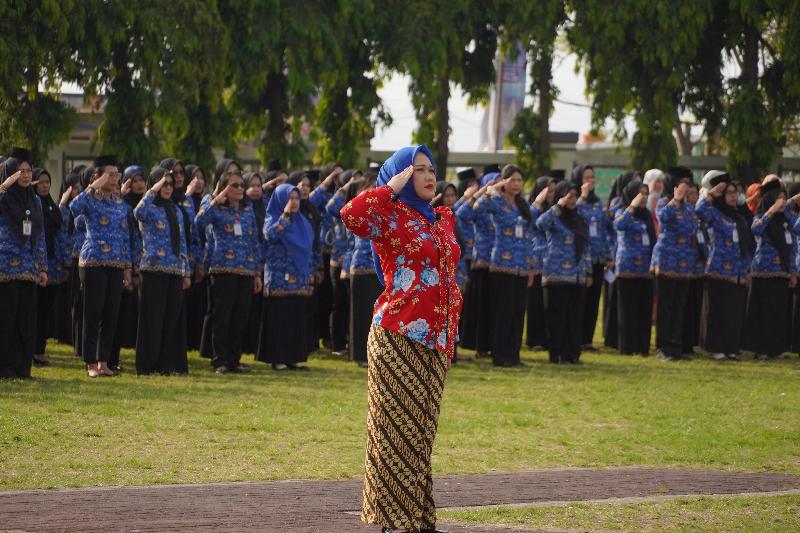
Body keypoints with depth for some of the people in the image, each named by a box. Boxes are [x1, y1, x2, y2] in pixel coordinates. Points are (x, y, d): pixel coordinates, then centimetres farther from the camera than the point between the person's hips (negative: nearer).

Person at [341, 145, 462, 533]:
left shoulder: (443, 219, 16)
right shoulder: (390, 216, -5)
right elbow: (351, 215, -27)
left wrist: (452, 335, 18)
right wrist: (393, 187, -15)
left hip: (435, 340, 7)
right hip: (399, 336, -7)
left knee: (422, 429, 10)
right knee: (398, 427, -4)